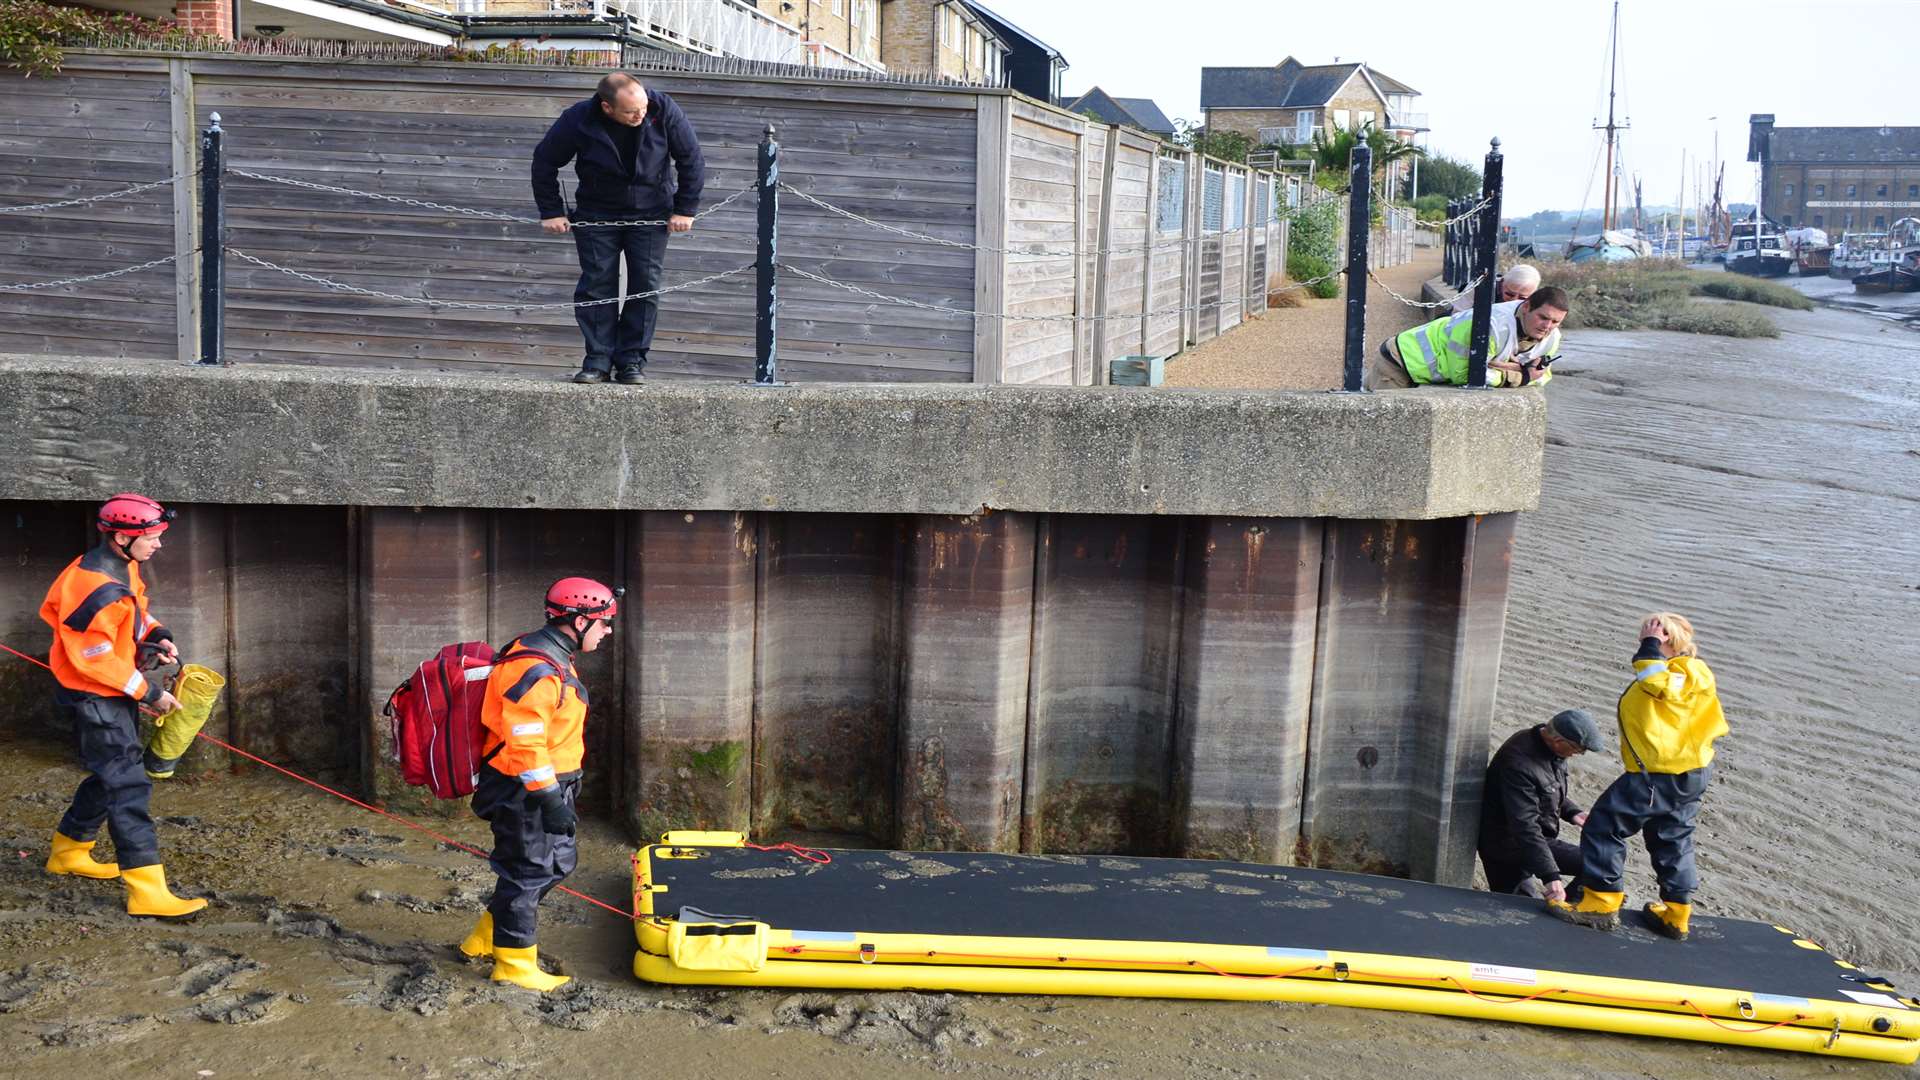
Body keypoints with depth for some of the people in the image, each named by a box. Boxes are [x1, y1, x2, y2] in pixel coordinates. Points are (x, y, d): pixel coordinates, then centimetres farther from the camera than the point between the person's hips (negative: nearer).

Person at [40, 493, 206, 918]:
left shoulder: (124, 567, 4)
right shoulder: (96, 588, -27)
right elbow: (95, 660, -25)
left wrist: (156, 635, 0)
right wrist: (147, 692, -20)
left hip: (116, 695, 10)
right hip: (94, 700, -10)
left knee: (111, 777, 22)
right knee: (129, 787, -11)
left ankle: (68, 851, 41)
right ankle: (147, 891, -11)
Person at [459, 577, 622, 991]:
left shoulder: (553, 660, 11)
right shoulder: (535, 670, -24)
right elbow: (524, 744, -27)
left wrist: (565, 784, 25)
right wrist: (550, 800, -24)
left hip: (547, 784, 11)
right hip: (524, 791, -11)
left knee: (558, 862, 19)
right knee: (526, 871, 1)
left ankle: (485, 938, 32)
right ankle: (514, 964, 17)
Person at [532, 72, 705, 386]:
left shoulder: (664, 111, -20)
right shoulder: (579, 120, -20)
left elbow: (691, 159, -7)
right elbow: (544, 161, -4)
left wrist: (685, 210, -7)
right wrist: (551, 212, -4)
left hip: (650, 213, 0)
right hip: (596, 215, 0)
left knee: (646, 285, -5)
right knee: (597, 284, -5)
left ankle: (632, 360, 3)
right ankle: (598, 361, 2)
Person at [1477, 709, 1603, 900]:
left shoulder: (1550, 748, -2)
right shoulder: (1520, 764, -32)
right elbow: (1525, 827, -35)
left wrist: (1572, 812, 0)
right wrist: (1551, 875, -38)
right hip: (1508, 846, -10)